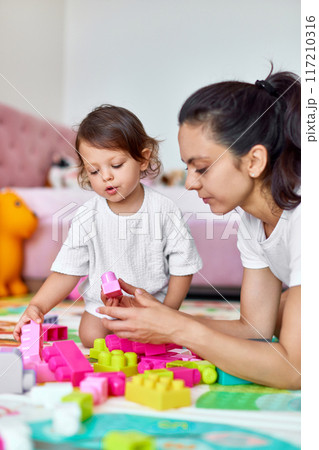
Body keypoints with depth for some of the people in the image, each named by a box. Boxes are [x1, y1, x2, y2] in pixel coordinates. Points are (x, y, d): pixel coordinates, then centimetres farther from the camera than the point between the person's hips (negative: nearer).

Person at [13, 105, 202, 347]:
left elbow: (183, 267, -7)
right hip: (102, 303, 2)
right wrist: (37, 306, -21)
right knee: (91, 336, -17)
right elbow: (67, 271, -8)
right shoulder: (87, 216, -11)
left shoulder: (165, 210, -14)